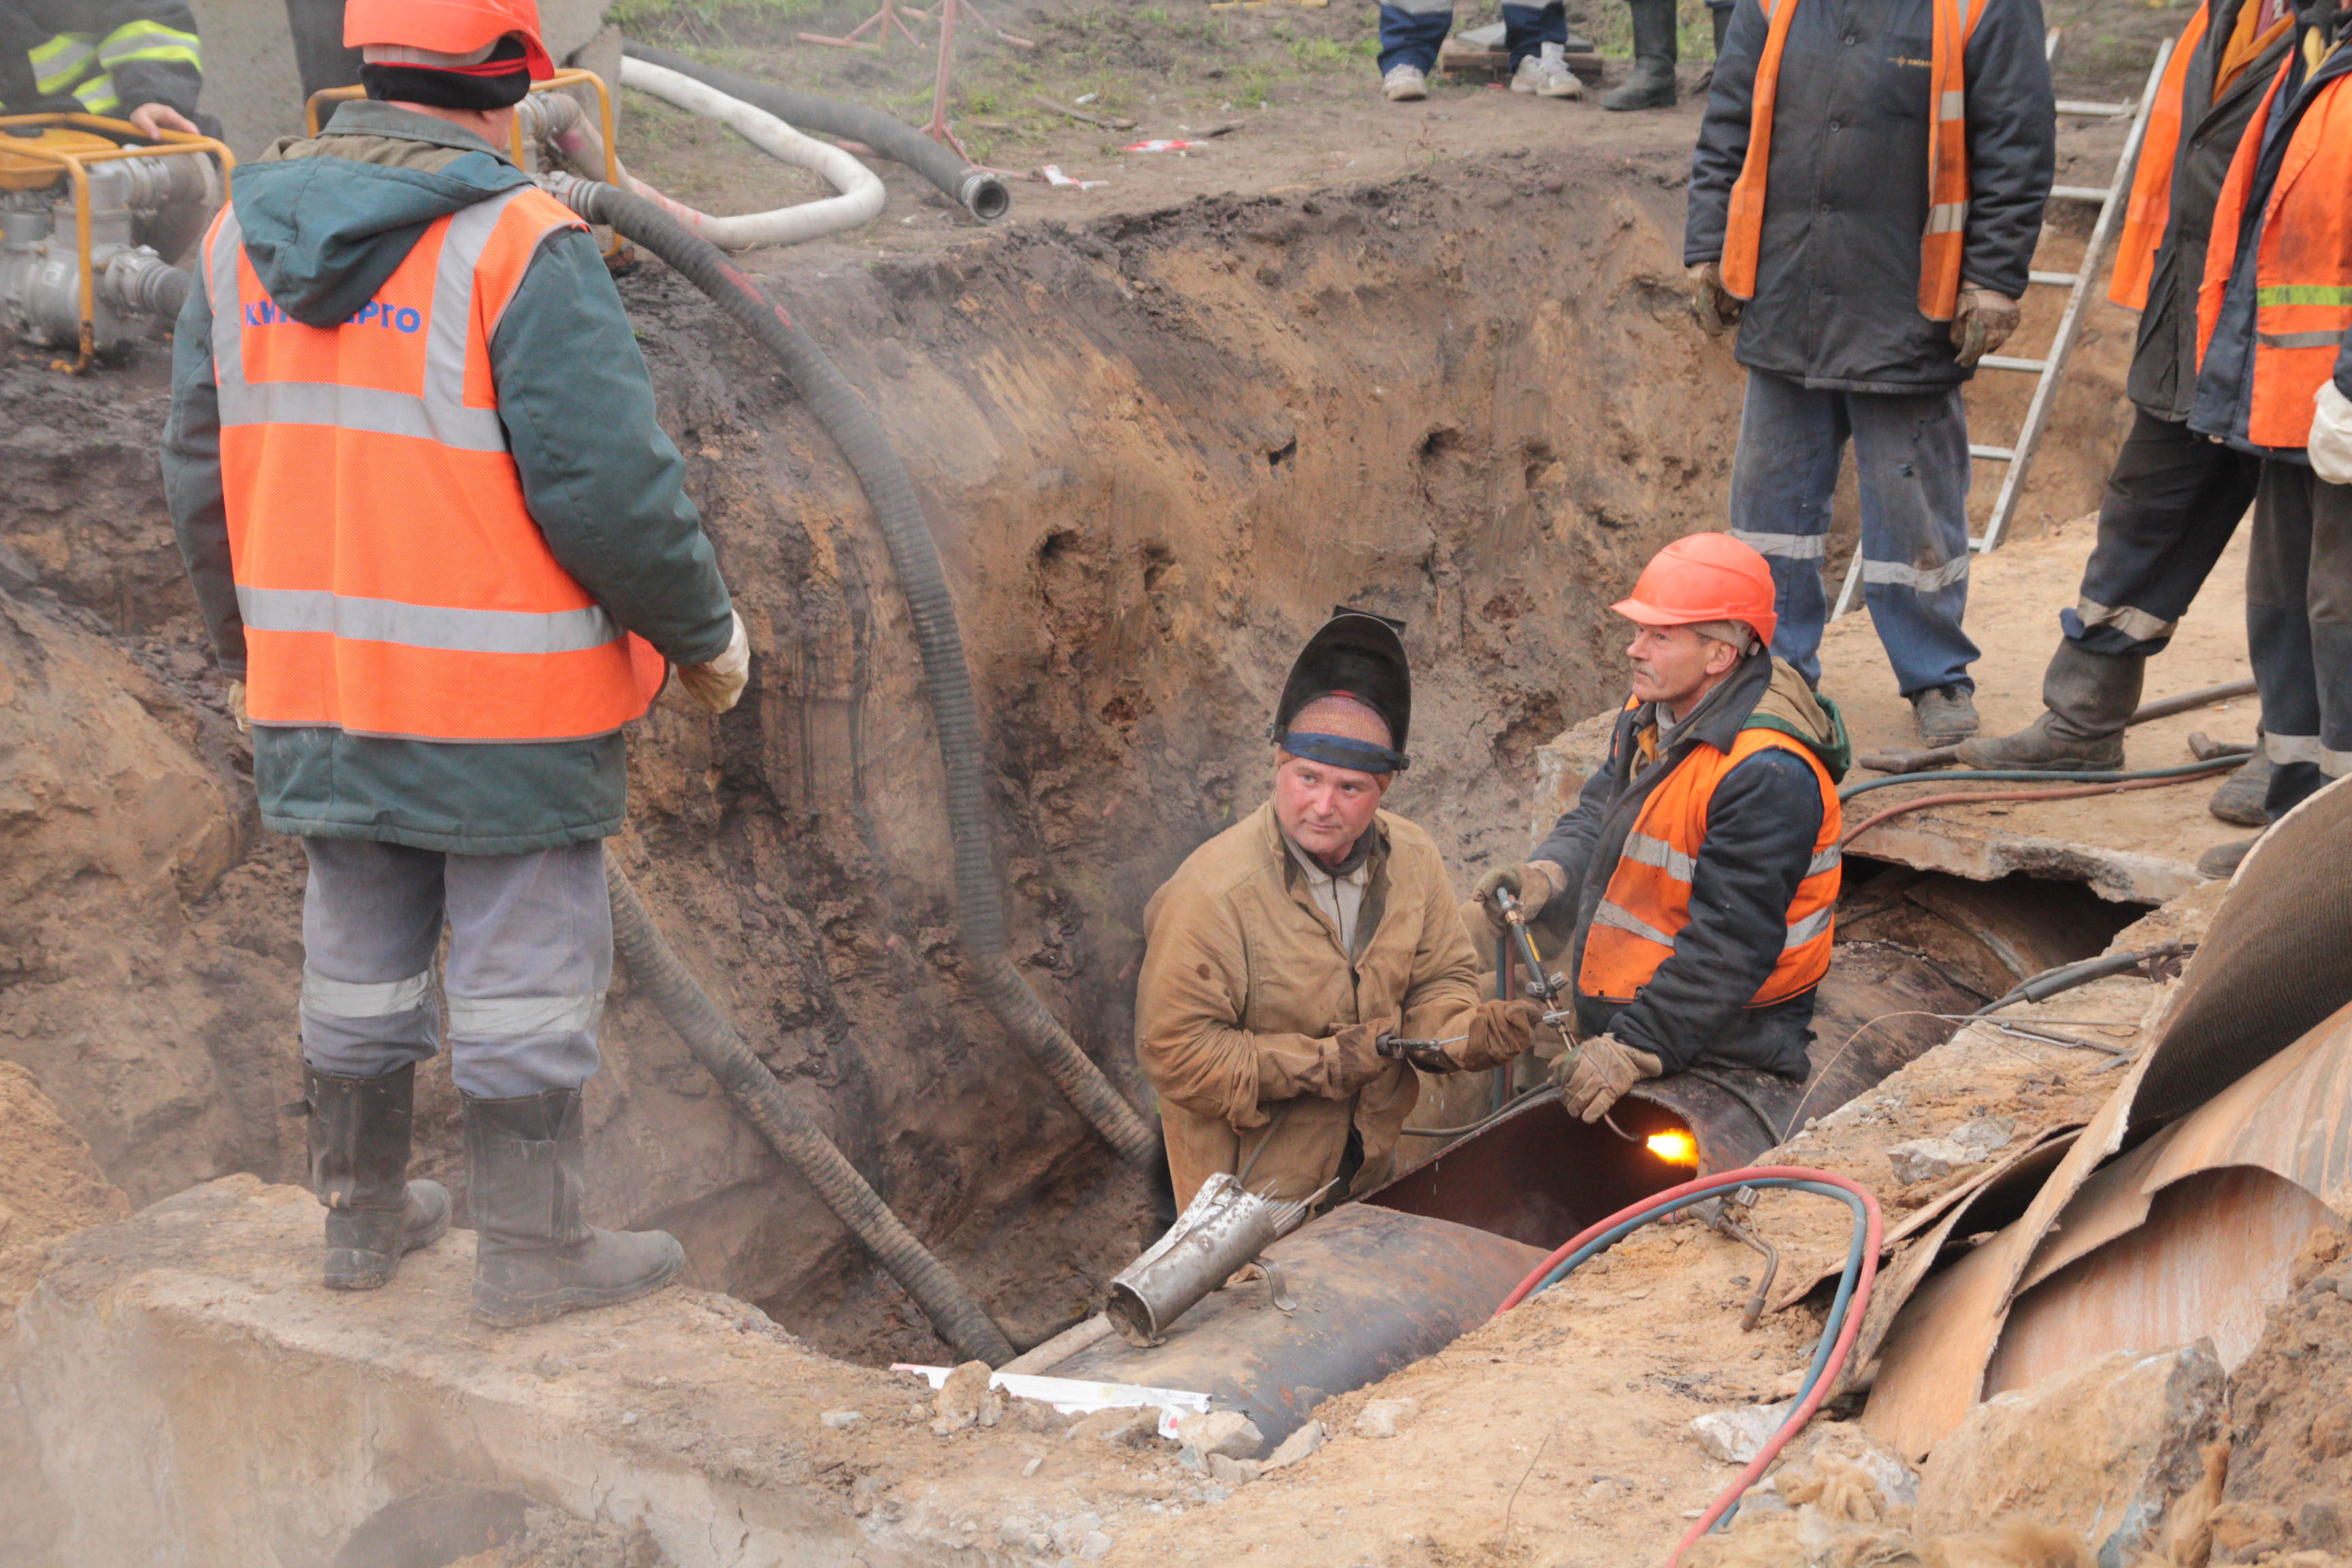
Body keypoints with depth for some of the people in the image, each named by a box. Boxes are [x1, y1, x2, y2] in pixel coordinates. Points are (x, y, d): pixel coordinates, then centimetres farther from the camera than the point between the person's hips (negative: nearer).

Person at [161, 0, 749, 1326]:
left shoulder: (248, 237, 4)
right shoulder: (524, 249, -16)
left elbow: (208, 470, 9)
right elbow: (611, 486, -19)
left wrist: (251, 649, 21)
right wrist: (705, 631, -3)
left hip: (322, 687, 6)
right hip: (505, 698, -6)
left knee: (362, 954, 18)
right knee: (527, 967, 6)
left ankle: (364, 1216, 31)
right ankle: (534, 1252, 16)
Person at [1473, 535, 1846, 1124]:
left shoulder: (1767, 776, -23)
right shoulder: (1655, 713, 8)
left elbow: (1730, 947, -25)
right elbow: (1598, 816, 18)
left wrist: (1630, 1051, -26)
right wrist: (1547, 875, -6)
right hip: (1620, 1023, 8)